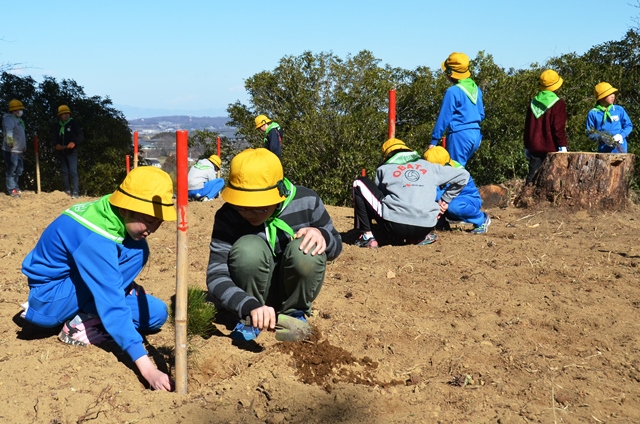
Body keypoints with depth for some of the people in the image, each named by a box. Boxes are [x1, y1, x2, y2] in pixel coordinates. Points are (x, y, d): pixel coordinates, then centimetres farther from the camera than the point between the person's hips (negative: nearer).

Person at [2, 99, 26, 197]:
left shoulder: (19, 120, 18)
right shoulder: (8, 118, -12)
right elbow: (8, 129, -32)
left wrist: (24, 147, 29)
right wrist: (9, 139, -49)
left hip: (19, 150, 10)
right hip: (11, 150, -10)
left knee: (19, 171, 17)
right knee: (11, 171, -6)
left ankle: (16, 188, 29)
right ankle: (12, 190, -1)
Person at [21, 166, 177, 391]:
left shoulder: (112, 212, -7)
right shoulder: (94, 239, -32)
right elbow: (112, 306, -37)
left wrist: (124, 282, -6)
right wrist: (147, 368, -41)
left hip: (70, 285, 8)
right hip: (49, 302, -8)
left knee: (156, 313, -1)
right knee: (136, 251, -23)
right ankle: (81, 325, -17)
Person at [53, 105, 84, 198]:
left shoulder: (74, 123, 1)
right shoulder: (58, 126, 13)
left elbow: (81, 136, -4)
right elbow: (55, 138, 17)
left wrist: (74, 143, -22)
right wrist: (56, 144, -5)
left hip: (71, 152, -5)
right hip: (61, 152, 5)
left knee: (73, 172, -12)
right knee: (64, 172, 7)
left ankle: (75, 193, -14)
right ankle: (67, 191, 14)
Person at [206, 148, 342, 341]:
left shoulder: (306, 201, -17)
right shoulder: (228, 217, -21)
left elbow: (336, 246, -2)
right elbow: (216, 277, -30)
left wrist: (322, 235, -28)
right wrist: (251, 306, -49)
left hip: (294, 289, 1)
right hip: (253, 293, -1)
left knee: (306, 249, -30)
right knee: (248, 247, -31)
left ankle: (295, 312, -3)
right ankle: (250, 318, -7)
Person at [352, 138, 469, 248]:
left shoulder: (384, 169, 17)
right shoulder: (428, 166, 22)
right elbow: (463, 175, 25)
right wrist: (445, 200, 29)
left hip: (394, 226, -3)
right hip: (425, 228, 4)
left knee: (360, 183, 14)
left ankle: (367, 236, 5)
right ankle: (422, 237, 18)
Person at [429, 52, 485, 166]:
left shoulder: (452, 91, -13)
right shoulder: (476, 89, 10)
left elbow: (444, 118, -12)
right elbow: (481, 115, 16)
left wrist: (434, 141, -7)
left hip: (459, 135, -8)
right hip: (476, 135, 8)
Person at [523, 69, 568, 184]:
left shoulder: (533, 102, 10)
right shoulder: (558, 103, -7)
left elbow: (527, 126, 15)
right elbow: (559, 128, -12)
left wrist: (527, 147, 21)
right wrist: (562, 146, -9)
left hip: (534, 148, 5)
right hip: (551, 149, -5)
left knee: (532, 177, 7)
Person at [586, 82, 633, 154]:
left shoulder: (619, 110, 5)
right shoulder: (593, 113, 0)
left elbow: (628, 125, 10)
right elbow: (590, 133, 1)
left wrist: (621, 135, -9)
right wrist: (602, 138, -17)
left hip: (620, 149, 1)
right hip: (604, 151, -1)